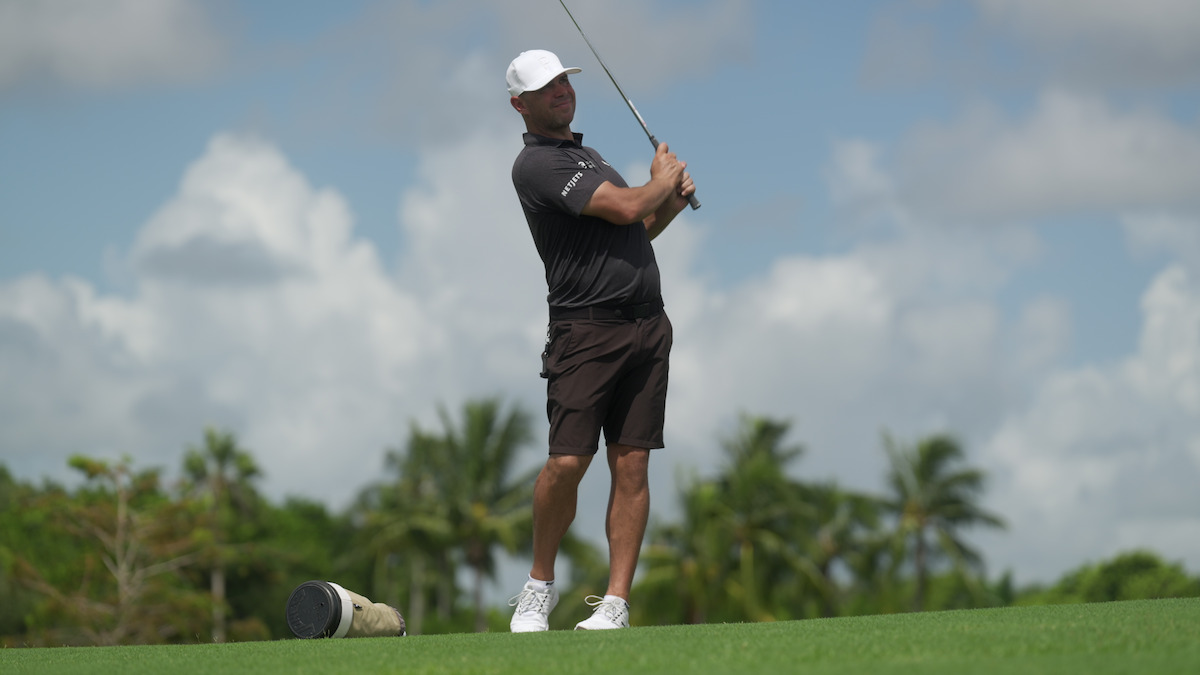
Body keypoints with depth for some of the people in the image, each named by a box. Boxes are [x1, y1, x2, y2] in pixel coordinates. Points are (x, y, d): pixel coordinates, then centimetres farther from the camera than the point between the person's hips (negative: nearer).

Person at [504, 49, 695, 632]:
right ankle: (540, 583, 8)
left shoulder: (586, 156, 23)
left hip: (646, 324, 7)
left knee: (631, 464, -1)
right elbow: (624, 208, -15)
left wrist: (672, 204, 11)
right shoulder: (537, 164, -8)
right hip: (586, 327, -7)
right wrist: (662, 181, 5)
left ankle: (616, 602, -1)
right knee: (568, 461, -13)